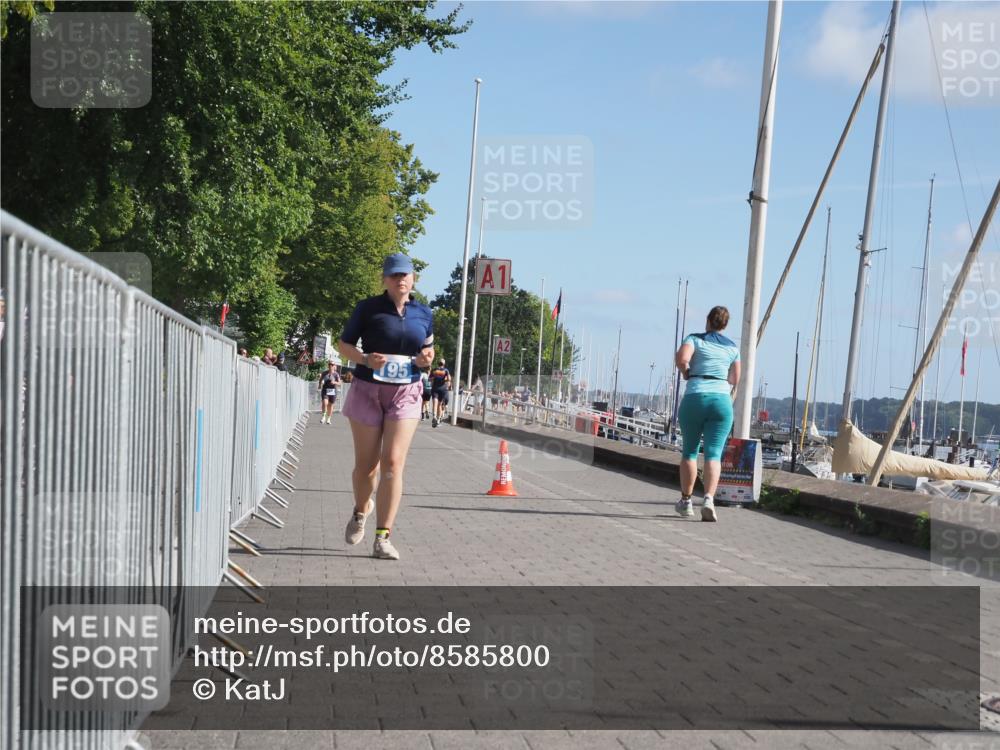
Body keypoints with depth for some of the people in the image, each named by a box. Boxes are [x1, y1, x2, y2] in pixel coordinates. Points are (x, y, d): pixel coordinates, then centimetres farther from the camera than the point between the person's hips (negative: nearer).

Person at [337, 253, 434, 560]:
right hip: (367, 390, -1)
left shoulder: (424, 313, 7)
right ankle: (360, 512, 39)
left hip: (405, 395, 1)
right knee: (366, 464, 7)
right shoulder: (368, 308, -3)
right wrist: (366, 359, -18)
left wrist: (427, 357, -3)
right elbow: (343, 344, 2)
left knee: (393, 463, -11)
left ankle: (382, 539, -8)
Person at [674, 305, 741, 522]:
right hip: (722, 400, 1)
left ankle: (686, 501, 18)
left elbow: (681, 359, -14)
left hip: (694, 397, -1)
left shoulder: (694, 339, 5)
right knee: (714, 453, -5)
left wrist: (687, 375, 5)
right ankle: (709, 499, -24)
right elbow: (735, 381, 13)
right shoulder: (732, 347, 14)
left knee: (690, 450, 14)